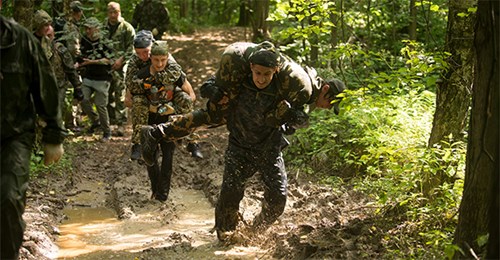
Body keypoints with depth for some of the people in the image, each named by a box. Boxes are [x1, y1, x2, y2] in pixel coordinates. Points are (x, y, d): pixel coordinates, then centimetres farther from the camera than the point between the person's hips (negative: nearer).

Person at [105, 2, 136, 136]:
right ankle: (111, 119, 24)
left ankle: (121, 123, -9)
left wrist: (121, 59, -14)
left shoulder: (127, 28, -2)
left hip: (120, 66, -5)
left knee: (120, 95, -10)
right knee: (107, 94, 11)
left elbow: (132, 47, -4)